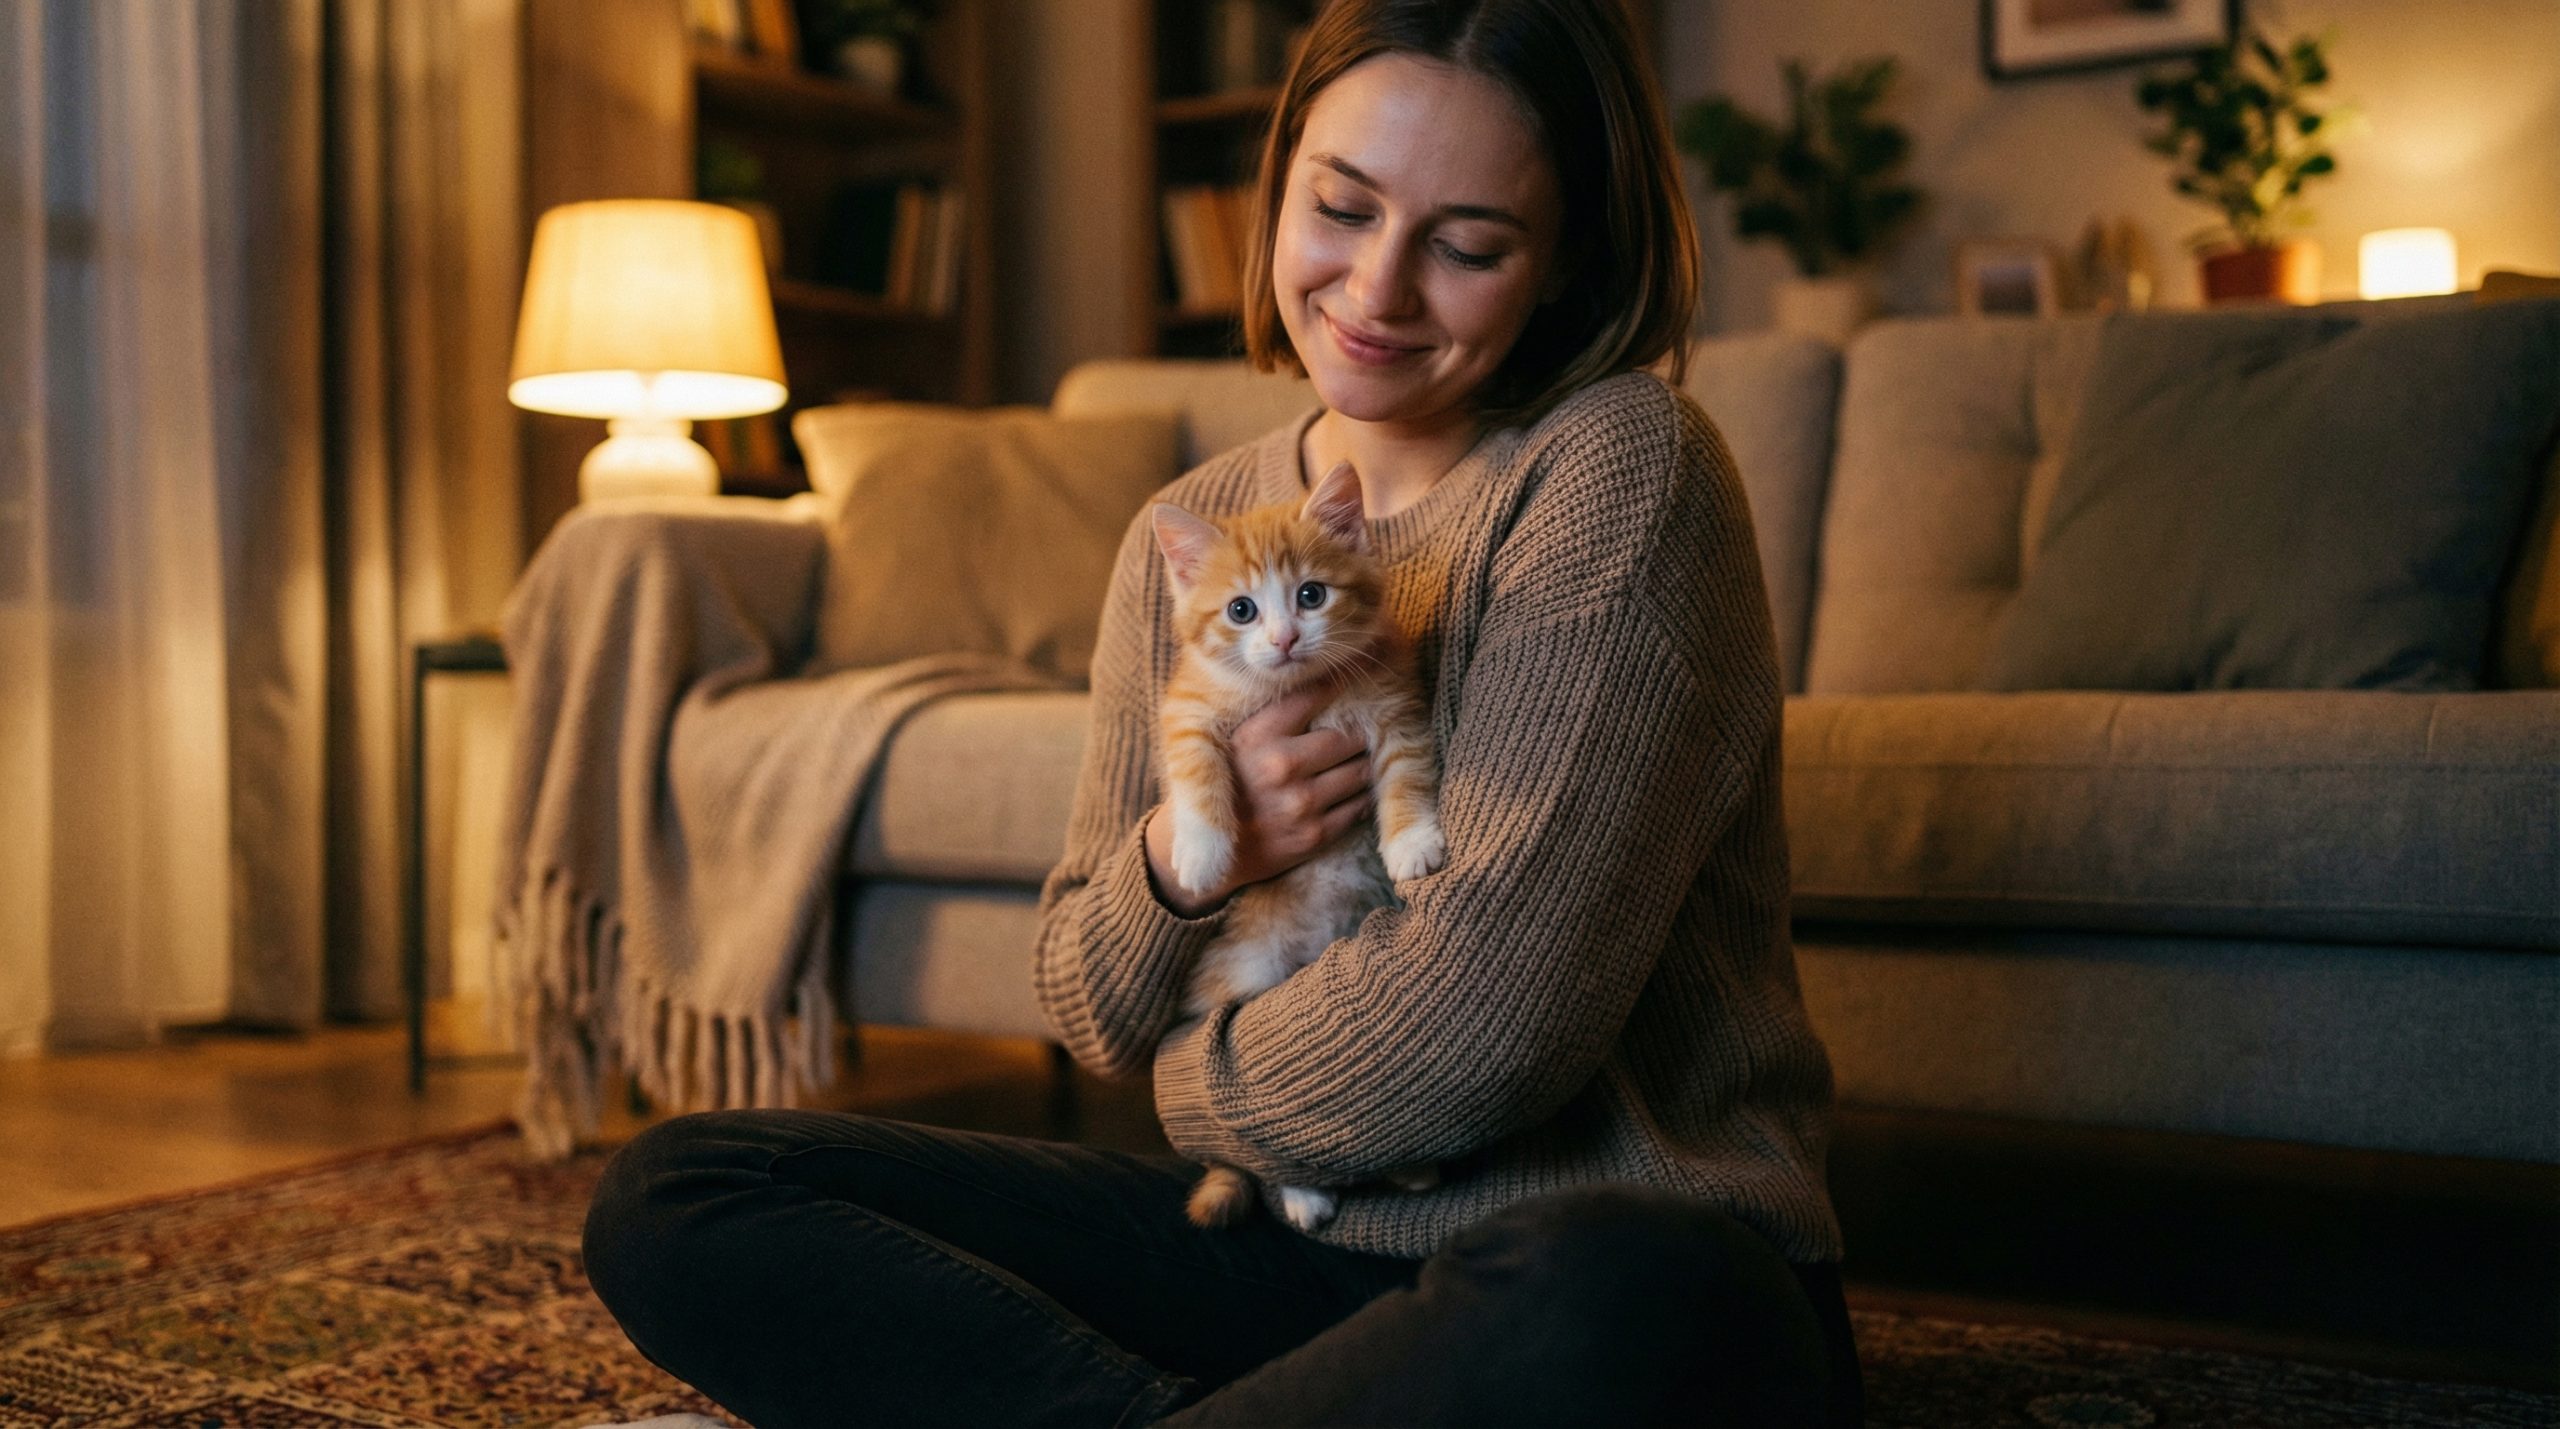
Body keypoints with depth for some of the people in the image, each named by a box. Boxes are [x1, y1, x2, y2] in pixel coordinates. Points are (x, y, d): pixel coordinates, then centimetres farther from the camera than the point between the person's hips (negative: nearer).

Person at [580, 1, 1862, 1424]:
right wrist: (1180, 862, -12)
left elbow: (1491, 1019, -20)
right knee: (670, 1197, -2)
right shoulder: (1187, 538, 8)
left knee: (1603, 1310, -44)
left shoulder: (1624, 466, -11)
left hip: (1642, 1260, -5)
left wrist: (1207, 1084, -1)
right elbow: (1093, 1014, 10)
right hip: (1290, 1244, 6)